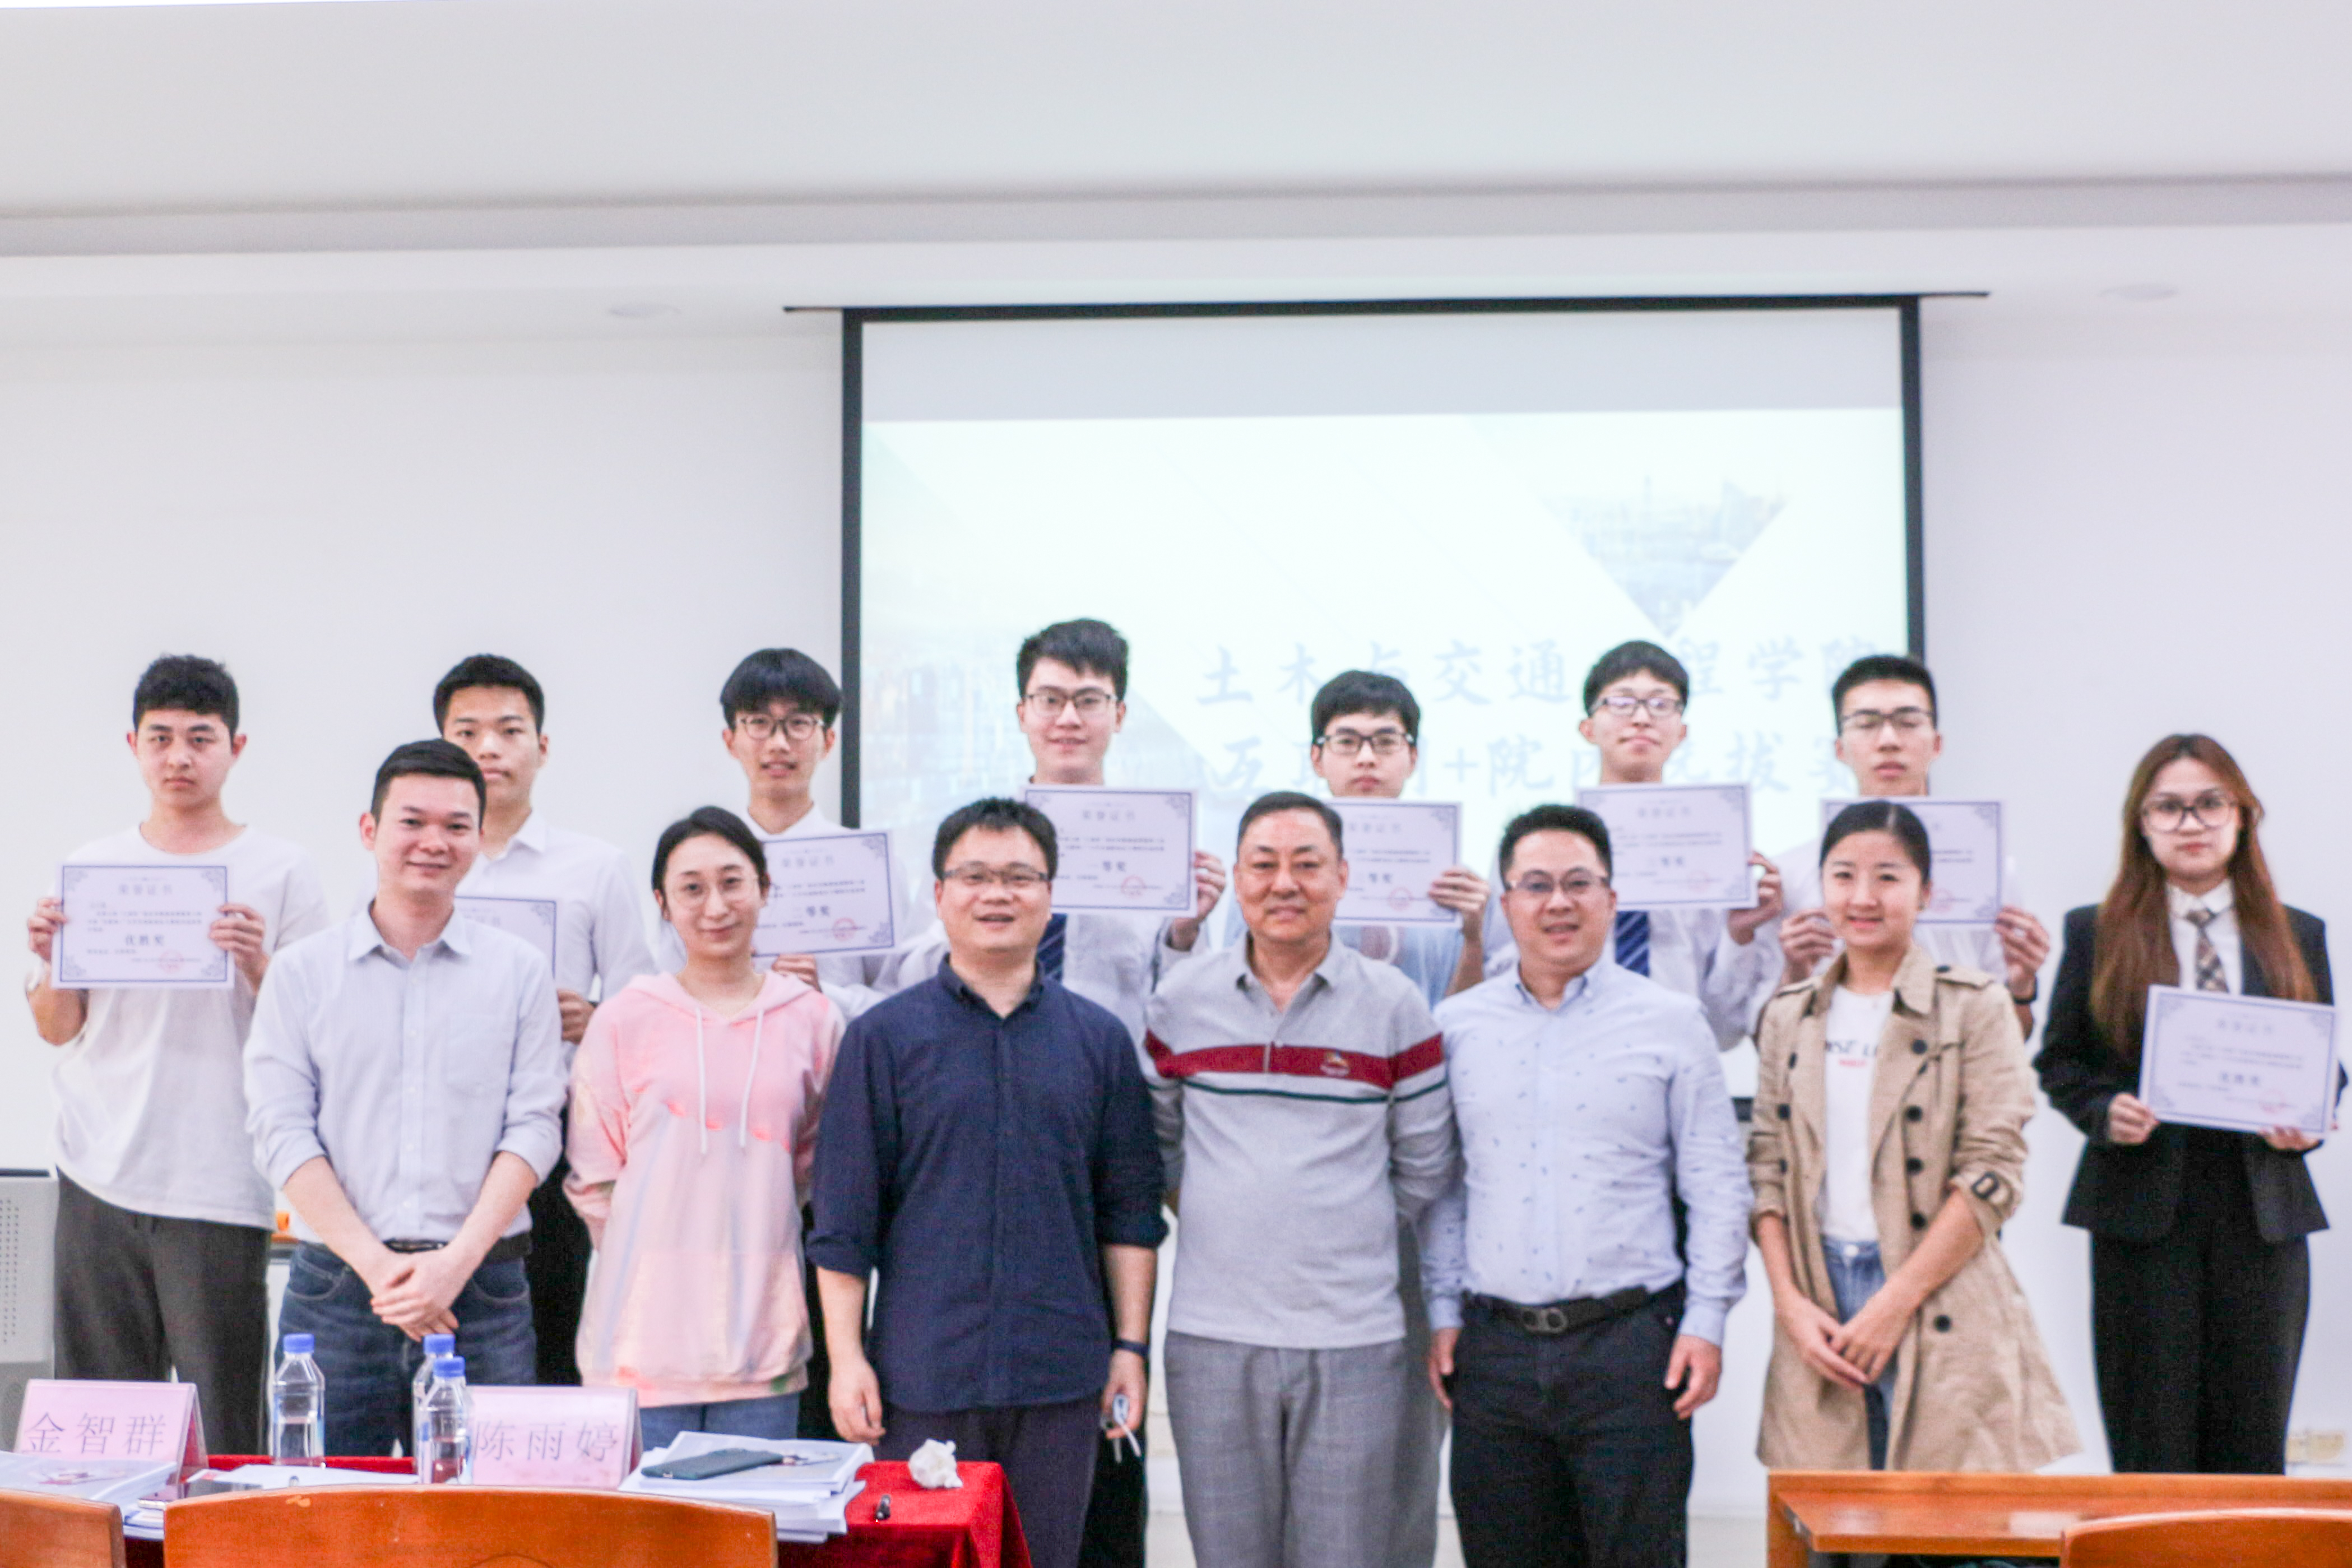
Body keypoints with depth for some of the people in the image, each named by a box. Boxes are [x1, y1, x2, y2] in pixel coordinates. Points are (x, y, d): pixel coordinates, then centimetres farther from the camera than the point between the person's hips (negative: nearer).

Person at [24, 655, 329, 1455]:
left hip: (220, 1186, -3)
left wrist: (255, 963, -17)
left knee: (223, 1430, -3)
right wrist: (49, 960, -5)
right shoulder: (90, 866, 12)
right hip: (99, 1178, 3)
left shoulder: (279, 871, 2)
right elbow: (57, 1030, 14)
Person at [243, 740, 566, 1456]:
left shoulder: (521, 971, 8)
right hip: (336, 1288, 0)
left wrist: (458, 1261, -11)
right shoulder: (301, 972, 8)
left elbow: (533, 1128, 2)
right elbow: (281, 1131, 0)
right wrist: (375, 1262, -10)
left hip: (483, 1288, 0)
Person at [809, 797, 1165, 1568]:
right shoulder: (883, 1036, 1)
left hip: (1061, 1376, 2)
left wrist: (1130, 1346, 6)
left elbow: (1131, 1209, 10)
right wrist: (846, 1357, -4)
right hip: (922, 1379, -2)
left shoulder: (1099, 1038, 7)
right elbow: (843, 1219, 1)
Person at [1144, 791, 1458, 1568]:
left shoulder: (1393, 1003, 1)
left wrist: (1350, 1234, 6)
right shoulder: (1182, 1000, 4)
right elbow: (1156, 1141, 17)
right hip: (1212, 1336, 1)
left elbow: (1424, 1165, 8)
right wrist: (1207, 1215, 8)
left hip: (1354, 1338, -1)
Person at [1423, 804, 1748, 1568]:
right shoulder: (1458, 1026, 8)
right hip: (1495, 1347, 2)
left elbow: (1718, 1188, 2)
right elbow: (1441, 1186, 12)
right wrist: (1444, 1311, 7)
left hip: (1630, 1343, -2)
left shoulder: (1670, 1023, 2)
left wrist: (1706, 1321, -4)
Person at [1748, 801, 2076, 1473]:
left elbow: (1992, 1174, -7)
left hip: (1939, 1312, -3)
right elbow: (1767, 1170, 10)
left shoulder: (1975, 1008, -1)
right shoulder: (1789, 1017, 12)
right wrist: (1790, 1302, -3)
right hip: (1818, 1304, 3)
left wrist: (1896, 1301, -11)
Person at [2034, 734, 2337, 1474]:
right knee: (2152, 1442, 1)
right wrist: (2105, 1111, -12)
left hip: (2263, 1210, 2)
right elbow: (2058, 1061, 7)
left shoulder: (2299, 937, 11)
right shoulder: (2096, 934, 5)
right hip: (2142, 1209, -2)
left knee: (2252, 1440, 4)